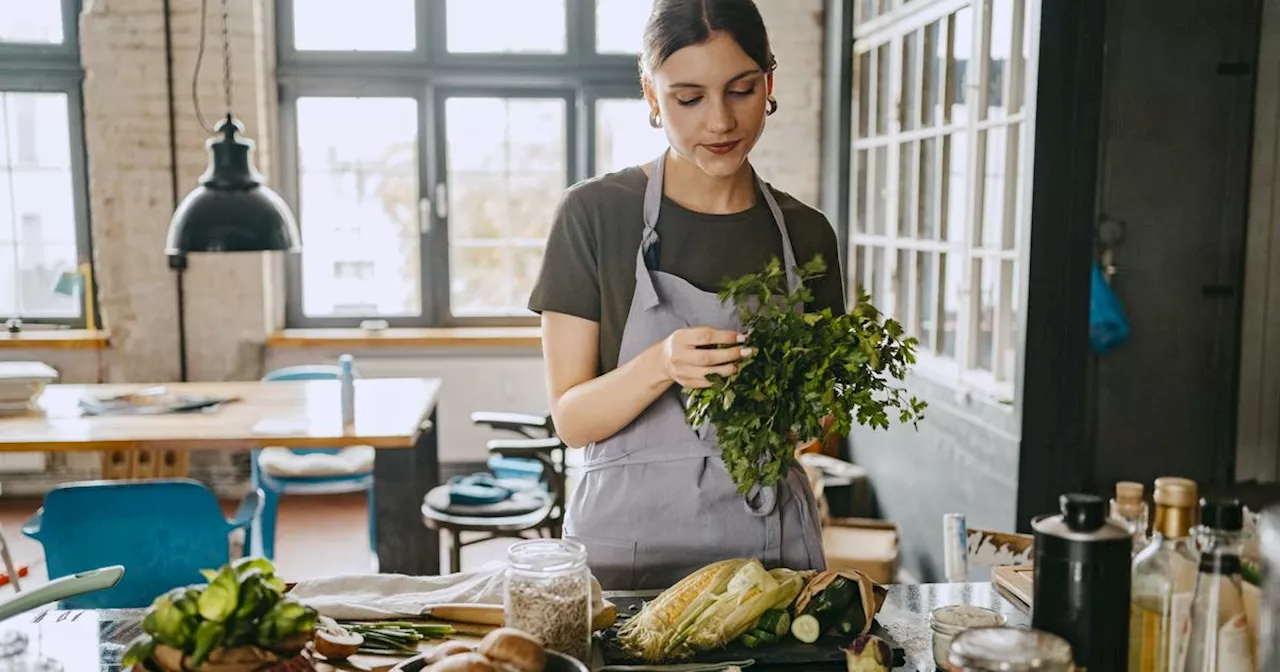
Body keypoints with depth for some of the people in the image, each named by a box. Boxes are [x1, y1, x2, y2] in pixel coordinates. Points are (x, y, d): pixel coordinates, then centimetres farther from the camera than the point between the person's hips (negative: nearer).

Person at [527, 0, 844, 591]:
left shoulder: (806, 233, 3)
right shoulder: (595, 214, -7)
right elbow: (571, 419, -8)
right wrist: (660, 366, -26)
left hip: (770, 544, 3)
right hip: (629, 542, -2)